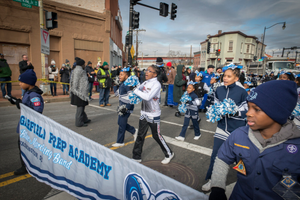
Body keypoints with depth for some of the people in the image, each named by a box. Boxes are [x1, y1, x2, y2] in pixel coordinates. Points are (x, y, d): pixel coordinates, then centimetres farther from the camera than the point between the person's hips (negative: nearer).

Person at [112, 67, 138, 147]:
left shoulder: (128, 85, -20)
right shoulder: (122, 84, 11)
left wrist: (126, 108, -24)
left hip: (127, 107, -10)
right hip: (122, 106, 10)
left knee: (122, 124, -1)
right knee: (120, 122, 16)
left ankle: (120, 142, 16)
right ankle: (134, 131, 33)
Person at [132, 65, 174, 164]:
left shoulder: (156, 84, -16)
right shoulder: (145, 83, 6)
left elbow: (148, 97, -26)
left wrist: (136, 91, -21)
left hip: (153, 115, -6)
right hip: (144, 113, 7)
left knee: (157, 136, 6)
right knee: (140, 135, 11)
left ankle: (169, 154, 28)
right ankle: (136, 157, 26)